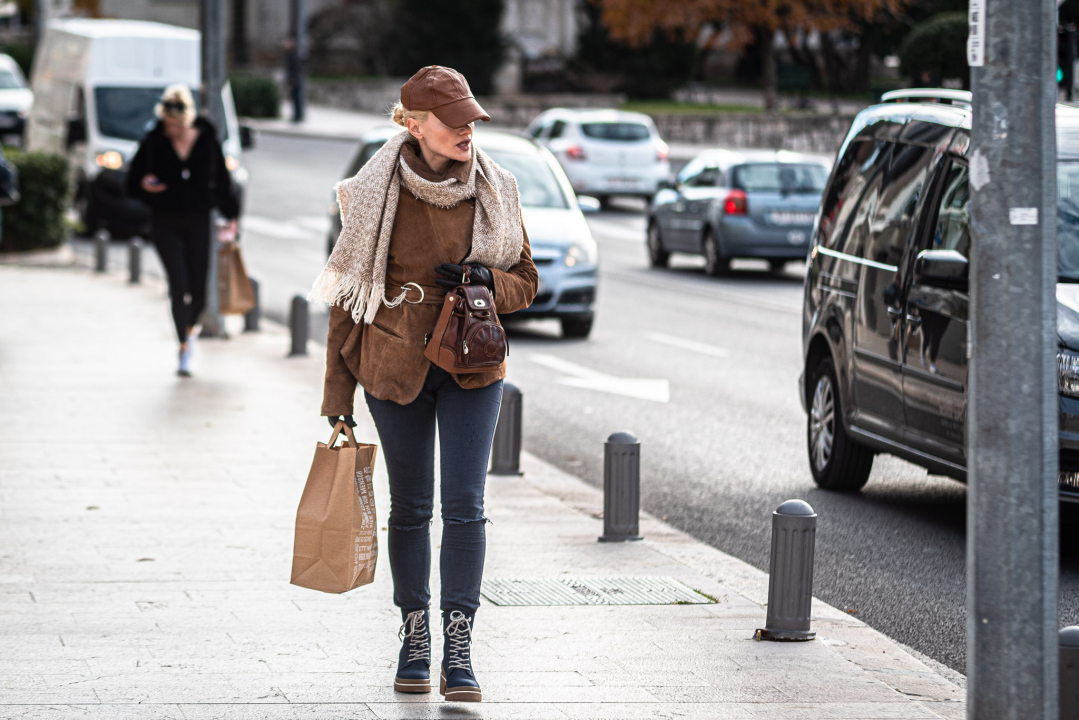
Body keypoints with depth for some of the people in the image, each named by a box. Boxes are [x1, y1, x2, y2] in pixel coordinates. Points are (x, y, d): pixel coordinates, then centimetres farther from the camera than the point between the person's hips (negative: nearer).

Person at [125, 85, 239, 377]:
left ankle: (190, 327, 34)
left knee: (198, 289, 0)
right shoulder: (153, 143, -4)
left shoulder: (207, 142, -1)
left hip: (197, 222, 1)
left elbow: (222, 182, 10)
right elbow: (132, 181, 3)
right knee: (179, 284, -13)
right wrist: (143, 185, -19)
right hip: (165, 223, -1)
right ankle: (185, 345, -3)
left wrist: (230, 216, 12)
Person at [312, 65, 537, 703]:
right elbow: (349, 293, -1)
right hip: (395, 365, -1)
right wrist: (338, 393, -1)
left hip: (472, 367, 1)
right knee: (411, 506, 8)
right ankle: (415, 637, 20)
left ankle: (459, 650, -5)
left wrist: (486, 281, -16)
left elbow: (527, 283, 8)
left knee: (466, 505, -8)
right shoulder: (377, 194, -7)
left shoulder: (494, 190, -2)